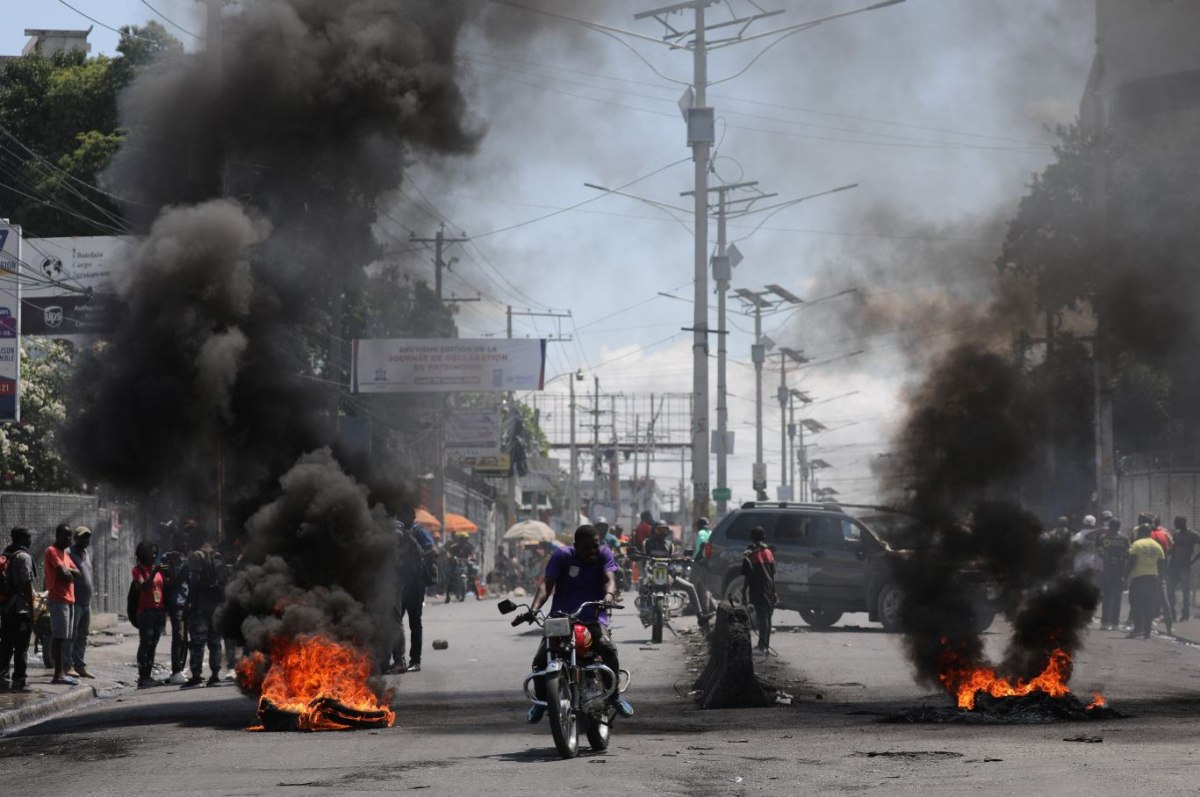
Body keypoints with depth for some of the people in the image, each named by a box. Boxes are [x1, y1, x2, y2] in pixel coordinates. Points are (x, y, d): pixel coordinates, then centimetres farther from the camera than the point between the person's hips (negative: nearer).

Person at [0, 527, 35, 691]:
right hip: (21, 609, -8)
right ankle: (18, 681, -3)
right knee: (21, 647, -3)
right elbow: (26, 585, -16)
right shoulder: (24, 557, -12)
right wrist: (31, 610, -14)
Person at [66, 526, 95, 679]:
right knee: (71, 636, -7)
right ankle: (68, 665, -4)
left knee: (83, 636, 10)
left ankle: (80, 666, 15)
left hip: (86, 602, 9)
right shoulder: (69, 554, -9)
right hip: (74, 602, -9)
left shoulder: (87, 554, 18)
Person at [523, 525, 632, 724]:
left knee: (607, 647, -30)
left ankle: (614, 694, -9)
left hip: (593, 618, 0)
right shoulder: (562, 555, -2)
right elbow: (547, 584, -11)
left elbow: (610, 579, -13)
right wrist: (534, 608, -28)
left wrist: (609, 596, -37)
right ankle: (540, 700, 11)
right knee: (540, 660, -16)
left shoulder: (604, 554, 1)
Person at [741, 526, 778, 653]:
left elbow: (746, 577, -11)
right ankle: (766, 644, 15)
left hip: (757, 591, -4)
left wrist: (744, 593, -7)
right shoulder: (768, 553, 6)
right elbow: (773, 574, 9)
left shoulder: (749, 556, -9)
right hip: (769, 590, 4)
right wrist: (774, 591, 15)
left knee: (762, 617, -6)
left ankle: (763, 645, -8)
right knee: (767, 617, 11)